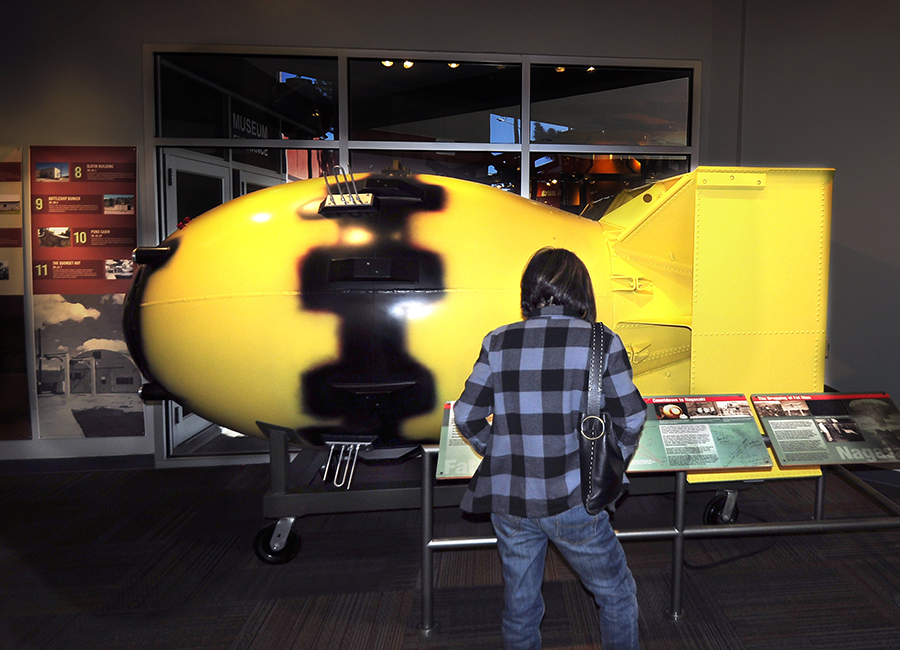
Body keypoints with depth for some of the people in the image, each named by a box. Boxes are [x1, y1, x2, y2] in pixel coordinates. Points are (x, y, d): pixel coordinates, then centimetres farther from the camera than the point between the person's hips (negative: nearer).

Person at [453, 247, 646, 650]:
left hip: (508, 502, 3)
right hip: (572, 502, -2)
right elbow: (631, 419, -3)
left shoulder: (498, 343, -2)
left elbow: (467, 417, 0)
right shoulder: (601, 342, -7)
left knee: (519, 604, 21)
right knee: (616, 595, 22)